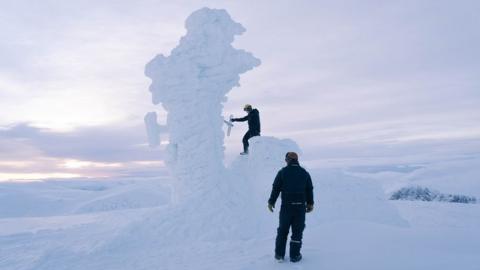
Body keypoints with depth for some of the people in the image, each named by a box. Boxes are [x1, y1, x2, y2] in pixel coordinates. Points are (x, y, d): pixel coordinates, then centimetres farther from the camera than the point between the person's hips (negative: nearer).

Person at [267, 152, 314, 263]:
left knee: (282, 230, 12)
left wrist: (271, 202, 7)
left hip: (286, 206, -1)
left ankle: (279, 254, 17)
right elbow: (309, 190, 10)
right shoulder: (304, 173, 5)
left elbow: (276, 188, -3)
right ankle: (294, 255, 13)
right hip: (301, 206, 1)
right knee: (297, 231, 10)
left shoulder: (282, 172, -3)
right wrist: (310, 203, 20)